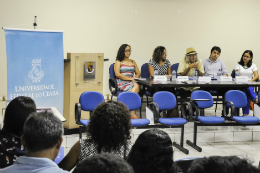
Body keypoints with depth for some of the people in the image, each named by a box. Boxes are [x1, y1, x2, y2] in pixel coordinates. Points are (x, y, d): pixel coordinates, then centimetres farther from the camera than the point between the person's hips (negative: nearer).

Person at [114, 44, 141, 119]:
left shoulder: (133, 62, 26)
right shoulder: (118, 62, 10)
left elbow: (138, 73, 19)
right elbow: (117, 74, -5)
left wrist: (134, 79, -5)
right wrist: (129, 78, -12)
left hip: (132, 82, 4)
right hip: (122, 82, -4)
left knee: (137, 86, -35)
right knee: (135, 89, -34)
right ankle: (133, 113, -39)